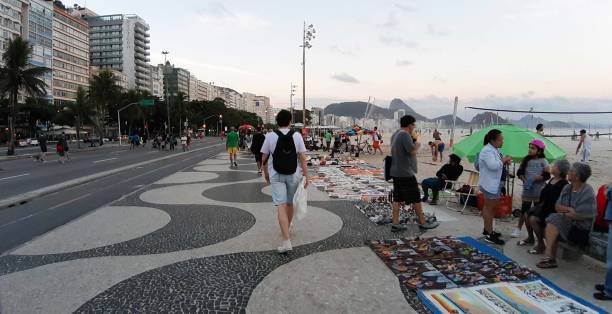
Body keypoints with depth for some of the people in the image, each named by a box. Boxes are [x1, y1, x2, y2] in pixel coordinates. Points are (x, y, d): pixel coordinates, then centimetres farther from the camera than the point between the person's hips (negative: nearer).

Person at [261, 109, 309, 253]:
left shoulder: (270, 136, -6)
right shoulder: (297, 136, -5)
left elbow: (264, 159, -1)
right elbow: (303, 158, -9)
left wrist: (266, 174, 13)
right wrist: (306, 176, -5)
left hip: (276, 176, -2)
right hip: (293, 175, 2)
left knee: (281, 206, -7)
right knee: (290, 203, 20)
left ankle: (287, 241, -16)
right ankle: (287, 229, 42)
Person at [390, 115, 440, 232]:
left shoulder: (396, 134, 15)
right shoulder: (405, 135, -17)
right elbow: (413, 151, -22)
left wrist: (414, 143, 14)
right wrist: (418, 145, -2)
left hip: (396, 172, 10)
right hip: (406, 173, -9)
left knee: (397, 198, 9)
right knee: (416, 198, 3)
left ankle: (395, 224, 10)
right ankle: (422, 223, 15)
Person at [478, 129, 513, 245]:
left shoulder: (494, 149, 12)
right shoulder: (487, 151, -21)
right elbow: (493, 166, -32)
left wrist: (504, 161, 5)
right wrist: (504, 160, -17)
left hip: (494, 184, 11)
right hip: (490, 184, -11)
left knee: (488, 207, 18)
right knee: (490, 208, -5)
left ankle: (487, 230, 30)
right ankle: (489, 235, 2)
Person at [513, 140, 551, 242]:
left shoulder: (543, 161, -7)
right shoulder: (526, 160, 4)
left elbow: (547, 175, -12)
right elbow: (519, 172, 6)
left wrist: (534, 179, -17)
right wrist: (524, 180, -10)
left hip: (539, 192, -3)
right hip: (527, 191, 3)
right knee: (524, 212, 4)